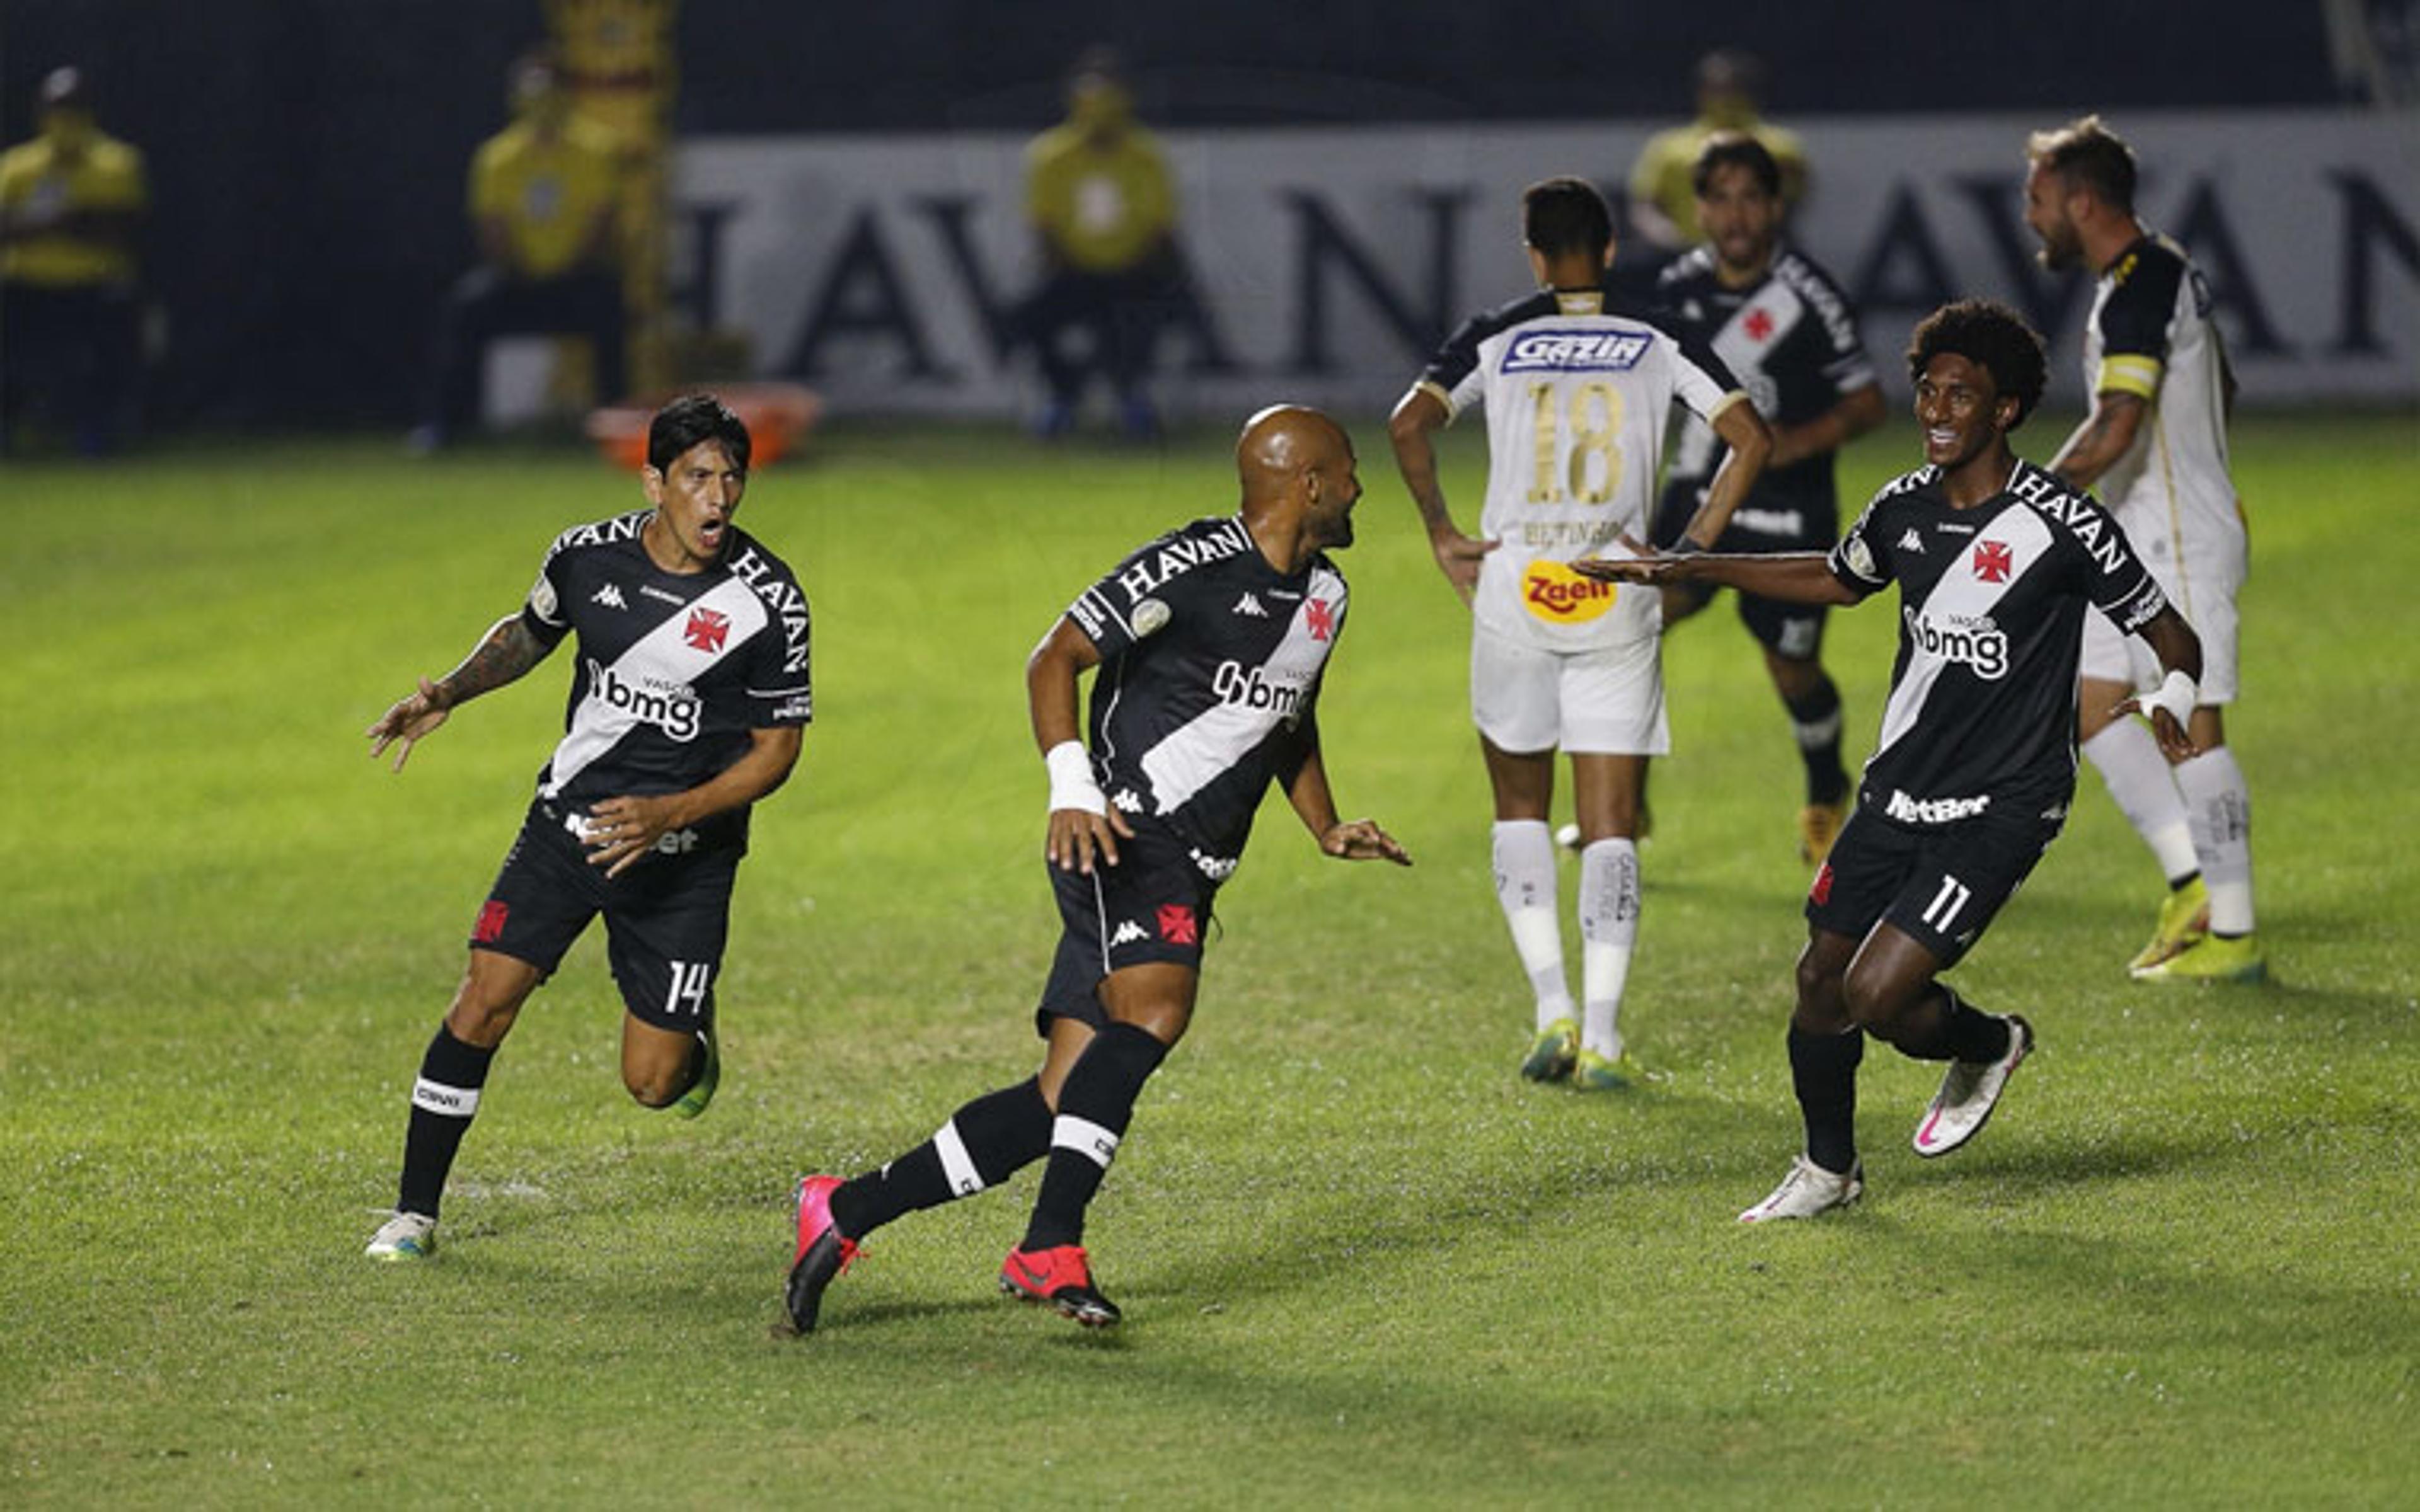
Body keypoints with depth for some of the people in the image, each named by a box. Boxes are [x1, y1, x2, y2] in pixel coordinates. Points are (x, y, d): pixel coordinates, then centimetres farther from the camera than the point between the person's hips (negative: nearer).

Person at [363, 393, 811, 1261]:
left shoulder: (768, 601, -14)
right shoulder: (588, 557, -6)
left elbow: (776, 750, -9)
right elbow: (529, 632, 17)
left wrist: (667, 815, -21)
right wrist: (449, 692, 0)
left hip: (683, 855, -2)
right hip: (566, 822, 2)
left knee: (653, 1084, -2)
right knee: (483, 1004, -11)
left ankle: (690, 1044, 37)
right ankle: (415, 1213, 2)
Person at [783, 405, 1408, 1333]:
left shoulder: (1323, 596, 16)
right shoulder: (1193, 567, -11)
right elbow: (1054, 660, -10)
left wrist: (1327, 831, 19)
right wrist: (1071, 789, -22)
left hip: (1189, 874, 8)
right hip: (1120, 837, -8)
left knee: (1063, 1104, -2)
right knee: (1156, 1003, -32)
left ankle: (846, 1211, 5)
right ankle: (1050, 1249, -35)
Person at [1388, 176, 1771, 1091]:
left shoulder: (1496, 341, 4)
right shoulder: (1659, 346, 5)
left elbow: (1409, 425, -8)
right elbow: (1751, 439, -3)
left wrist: (1441, 534, 1)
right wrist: (1694, 548, 0)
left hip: (1512, 591, 0)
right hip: (1618, 603, 0)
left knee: (1520, 807, 17)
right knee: (1610, 825, 4)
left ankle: (1553, 1011, 5)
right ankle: (1600, 1039, -4)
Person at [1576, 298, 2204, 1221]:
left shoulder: (2064, 527, -15)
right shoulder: (1904, 508, 3)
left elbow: (2171, 637, -8)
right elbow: (1837, 579, 25)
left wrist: (2171, 703, -30)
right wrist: (1688, 571, 23)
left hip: (1999, 808, -6)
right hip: (1898, 790, 6)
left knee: (1878, 994, -15)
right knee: (1819, 979, 7)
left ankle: (1986, 1044, 19)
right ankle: (1828, 1170, 30)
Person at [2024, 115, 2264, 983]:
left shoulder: (2137, 292, -19)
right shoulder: (2163, 275, 13)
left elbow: (2116, 428, -27)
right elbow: (2222, 387, 26)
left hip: (2180, 545, -10)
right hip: (2137, 544, 10)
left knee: (2193, 730, -6)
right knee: (2086, 704, 10)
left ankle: (2232, 935, -2)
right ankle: (2192, 881, 11)